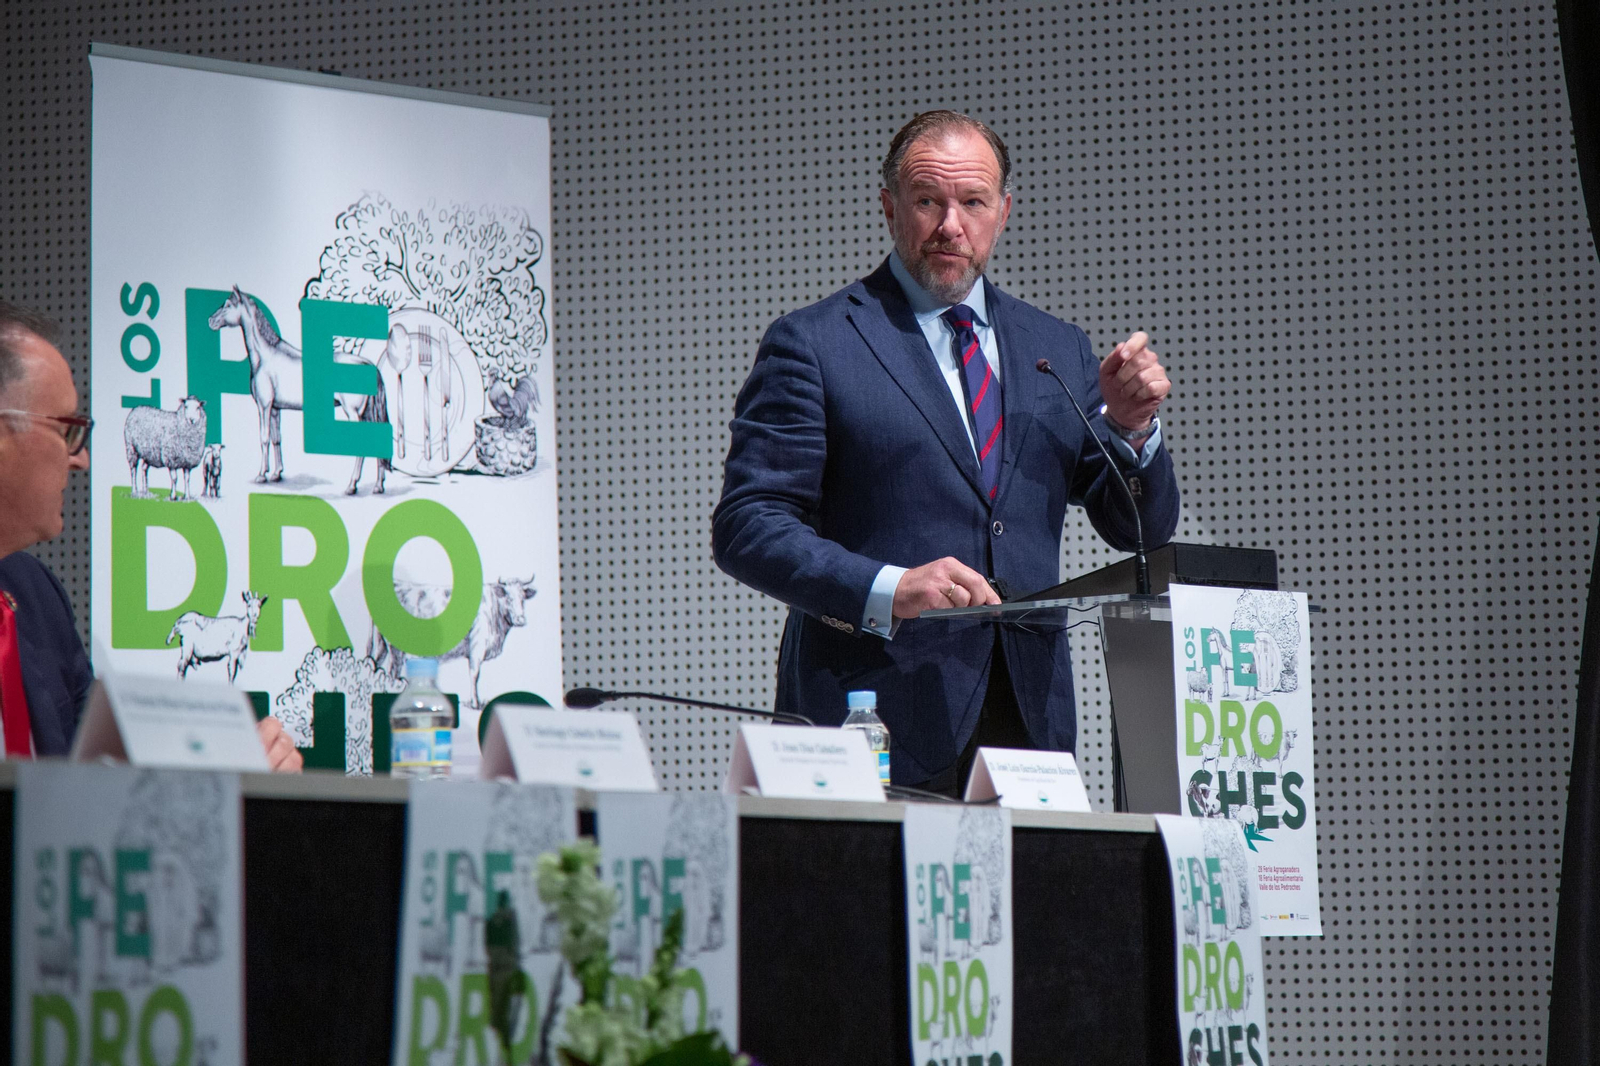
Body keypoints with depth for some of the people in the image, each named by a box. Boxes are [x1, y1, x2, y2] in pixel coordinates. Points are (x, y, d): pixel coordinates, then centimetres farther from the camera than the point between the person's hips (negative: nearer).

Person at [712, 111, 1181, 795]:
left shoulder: (1058, 350, 18)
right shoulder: (812, 345, 2)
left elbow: (1142, 531, 18)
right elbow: (746, 529, -5)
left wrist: (1130, 425, -2)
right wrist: (887, 590, -20)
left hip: (1031, 716, 4)